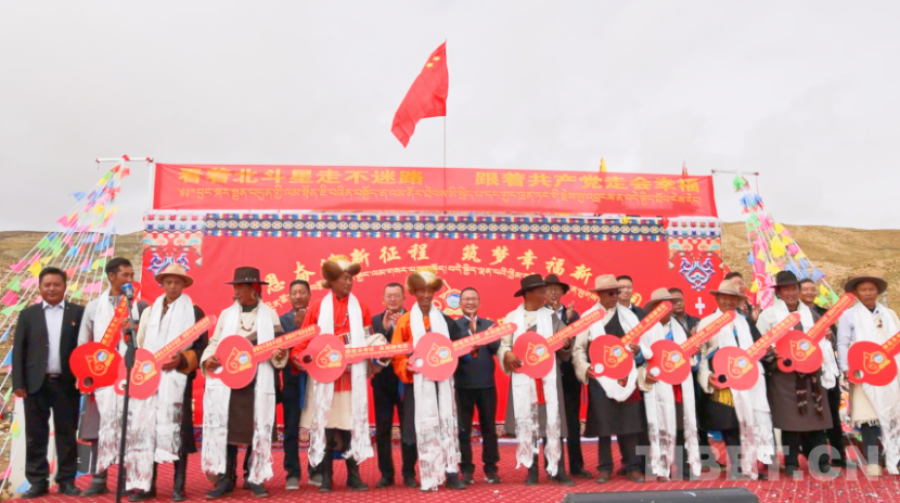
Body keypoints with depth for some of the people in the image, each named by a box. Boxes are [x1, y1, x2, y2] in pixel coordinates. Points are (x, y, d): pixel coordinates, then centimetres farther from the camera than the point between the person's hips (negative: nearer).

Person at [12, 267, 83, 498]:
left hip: (67, 383, -1)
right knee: (35, 435, 6)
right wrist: (18, 382, -3)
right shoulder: (28, 314, 8)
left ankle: (66, 480, 14)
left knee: (66, 434, 5)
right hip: (36, 383, 1)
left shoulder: (78, 312, 4)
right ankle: (38, 481, 15)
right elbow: (19, 350, 4)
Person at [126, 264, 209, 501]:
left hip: (177, 379, -4)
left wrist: (181, 361, -16)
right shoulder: (150, 311, 17)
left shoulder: (194, 312, 4)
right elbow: (141, 344, 17)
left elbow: (201, 347, -1)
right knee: (145, 429, 0)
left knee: (176, 430, -4)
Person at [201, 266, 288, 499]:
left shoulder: (269, 315, 6)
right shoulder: (227, 314, 11)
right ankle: (225, 478, 11)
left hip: (258, 381, -1)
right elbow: (215, 342, 11)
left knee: (257, 428, 2)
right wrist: (208, 359, -7)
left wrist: (280, 354, -17)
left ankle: (254, 477, 14)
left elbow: (279, 344, 4)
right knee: (225, 427, 1)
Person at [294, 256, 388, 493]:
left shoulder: (360, 308, 7)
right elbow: (303, 341, 0)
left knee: (351, 424, 3)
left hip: (352, 377, 1)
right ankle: (326, 477, 12)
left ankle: (353, 475, 12)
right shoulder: (318, 308, 3)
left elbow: (370, 342, 8)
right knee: (325, 424, 2)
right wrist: (302, 357, -17)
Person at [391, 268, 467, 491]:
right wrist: (406, 366, -18)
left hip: (443, 379, 2)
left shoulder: (444, 320, 11)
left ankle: (451, 472, 8)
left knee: (447, 423, 2)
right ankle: (430, 477, 5)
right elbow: (397, 353, -1)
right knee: (424, 426, -1)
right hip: (419, 381, -2)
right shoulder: (405, 321, 2)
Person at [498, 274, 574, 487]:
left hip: (548, 376, 0)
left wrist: (566, 344, -19)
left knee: (552, 422, -2)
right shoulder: (513, 317, 4)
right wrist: (507, 354, -15)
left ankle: (557, 470, 6)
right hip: (523, 377, 0)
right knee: (526, 423, 3)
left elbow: (562, 347, 3)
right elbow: (504, 345, 5)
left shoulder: (551, 317, 5)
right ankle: (532, 471, 14)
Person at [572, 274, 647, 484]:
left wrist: (639, 350, -10)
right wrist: (584, 368, -13)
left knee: (629, 421, 4)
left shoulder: (629, 315, 9)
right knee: (603, 422, 3)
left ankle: (632, 466, 14)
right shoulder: (588, 317, 2)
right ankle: (605, 467, 14)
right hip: (600, 377, -2)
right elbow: (578, 348, 0)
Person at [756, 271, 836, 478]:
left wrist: (828, 373, 7)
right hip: (784, 375, -4)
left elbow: (823, 343, 12)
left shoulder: (811, 314, 14)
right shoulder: (769, 314, 0)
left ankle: (820, 463, 14)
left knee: (814, 418, 5)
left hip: (811, 374, 4)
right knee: (789, 420, -1)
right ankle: (791, 465, 8)